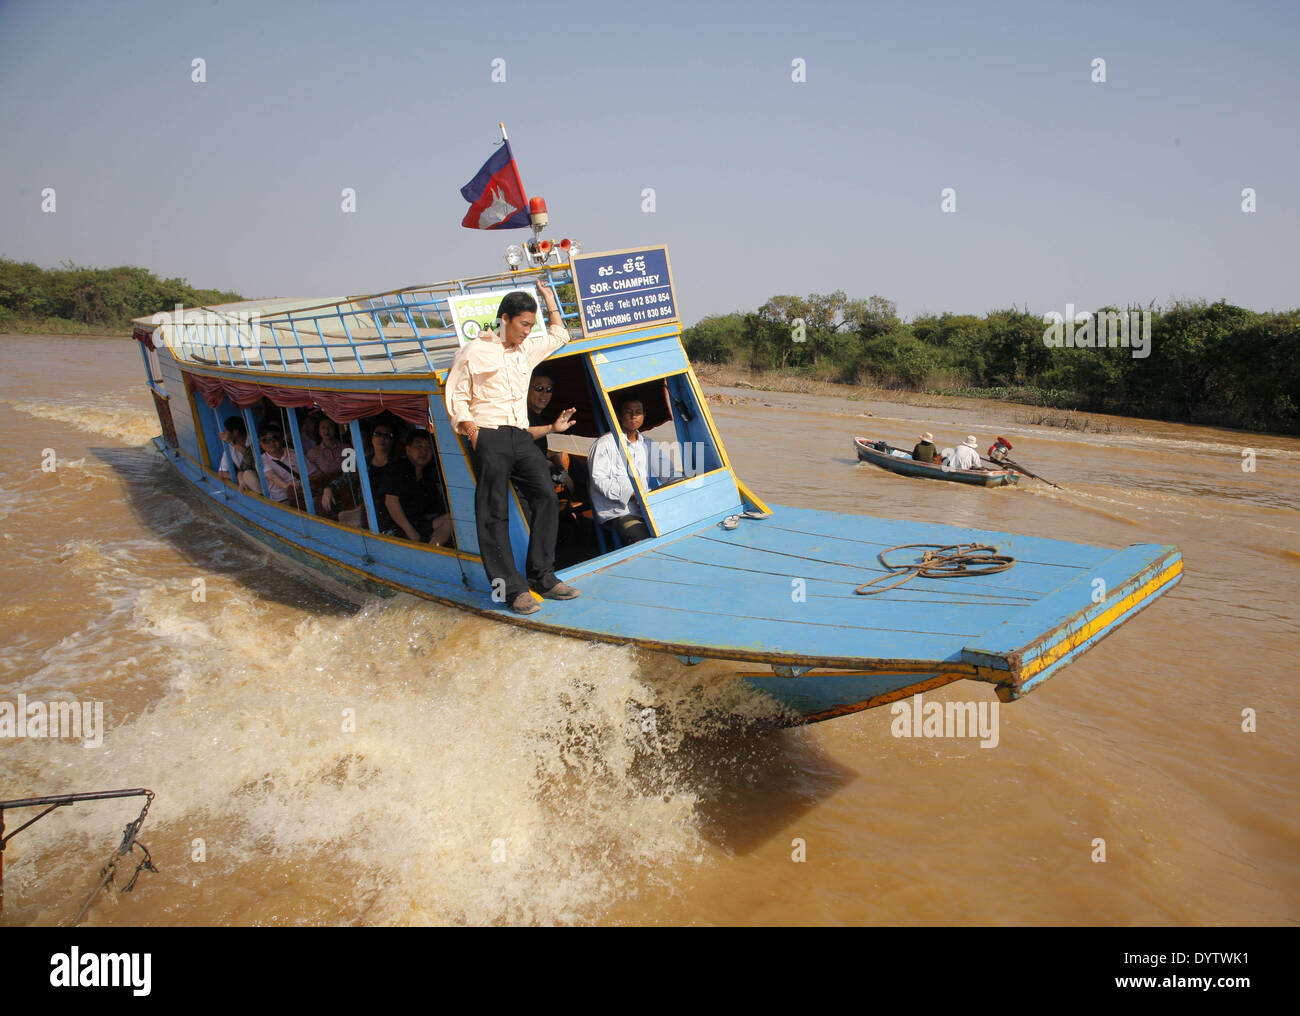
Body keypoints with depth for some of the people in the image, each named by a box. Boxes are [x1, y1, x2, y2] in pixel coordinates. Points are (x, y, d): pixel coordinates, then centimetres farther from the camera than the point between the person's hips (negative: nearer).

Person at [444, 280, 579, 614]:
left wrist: (549, 298, 38)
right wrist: (472, 430, -8)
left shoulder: (528, 349, 22)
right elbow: (456, 396, 5)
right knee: (495, 513, -9)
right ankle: (512, 588, -7)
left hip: (521, 436, 5)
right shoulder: (474, 351, 6)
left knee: (546, 495, -12)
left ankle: (543, 577, -6)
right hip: (489, 437, -5)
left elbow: (558, 335, 40)